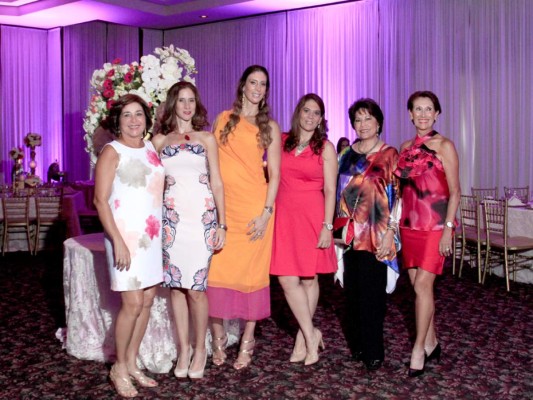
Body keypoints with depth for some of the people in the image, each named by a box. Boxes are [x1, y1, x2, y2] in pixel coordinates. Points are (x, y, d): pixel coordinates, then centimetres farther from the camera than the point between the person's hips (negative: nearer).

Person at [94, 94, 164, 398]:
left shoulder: (152, 149, 11)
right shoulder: (112, 152, -5)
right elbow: (100, 200, -10)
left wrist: (162, 232, 7)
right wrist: (118, 241, -17)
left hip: (153, 235, 6)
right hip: (126, 235, -6)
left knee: (148, 301, 9)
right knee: (133, 303, -6)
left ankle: (132, 363, 24)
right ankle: (119, 368, 14)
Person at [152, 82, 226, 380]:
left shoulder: (207, 138, 9)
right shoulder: (160, 140, 12)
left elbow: (217, 183, 6)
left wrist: (222, 224, -1)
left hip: (202, 215, -1)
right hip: (172, 217, 2)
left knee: (195, 287, -4)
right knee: (176, 285, 3)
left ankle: (200, 349, 14)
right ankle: (184, 348, 19)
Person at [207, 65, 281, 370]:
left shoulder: (270, 127, 8)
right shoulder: (223, 120, 12)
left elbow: (274, 174, 3)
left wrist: (266, 212, -8)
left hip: (254, 207, -1)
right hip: (222, 206, 2)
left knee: (251, 271, 2)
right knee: (217, 269, -1)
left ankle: (248, 341, 15)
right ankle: (219, 336, 14)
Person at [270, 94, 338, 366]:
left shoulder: (326, 148, 3)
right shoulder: (282, 141, 10)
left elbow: (329, 191, -2)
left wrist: (327, 227, -9)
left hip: (312, 216, -2)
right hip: (284, 215, 2)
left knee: (309, 279, 5)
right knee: (287, 279, -4)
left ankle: (303, 337, 18)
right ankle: (311, 335, 10)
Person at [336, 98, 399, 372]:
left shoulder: (389, 154, 0)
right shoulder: (346, 155, 13)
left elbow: (396, 196, -6)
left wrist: (389, 233, -13)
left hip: (375, 232, -4)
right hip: (350, 232, 4)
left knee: (371, 292, -2)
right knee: (352, 290, 9)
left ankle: (373, 351, 11)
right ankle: (356, 344, 24)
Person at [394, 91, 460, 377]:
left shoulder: (444, 146, -4)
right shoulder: (406, 147, 11)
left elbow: (454, 191, -7)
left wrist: (448, 228, -14)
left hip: (434, 224, -5)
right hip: (409, 224, 5)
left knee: (422, 285, -8)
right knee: (419, 285, 9)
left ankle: (419, 349, 3)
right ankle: (432, 344, 23)